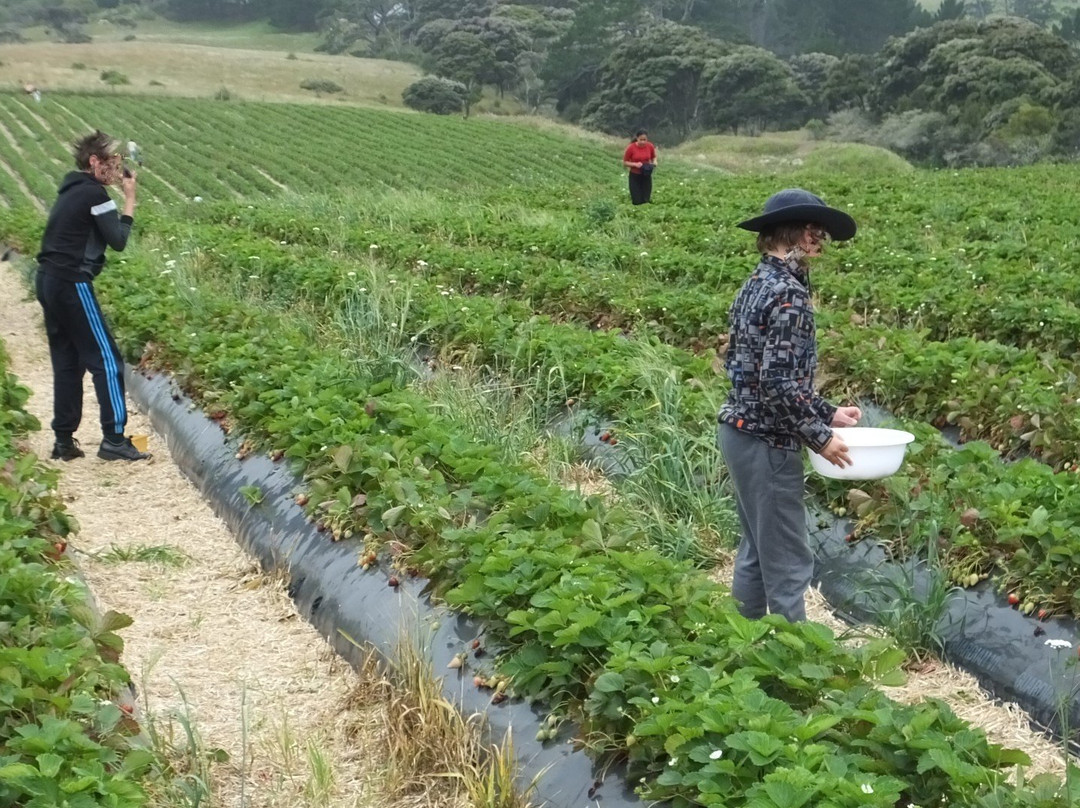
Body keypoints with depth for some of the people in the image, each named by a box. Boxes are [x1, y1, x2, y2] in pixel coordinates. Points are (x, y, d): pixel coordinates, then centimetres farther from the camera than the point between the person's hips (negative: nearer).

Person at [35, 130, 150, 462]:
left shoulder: (72, 190, 16)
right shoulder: (94, 193, -11)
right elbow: (118, 240, -9)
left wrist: (114, 185, 12)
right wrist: (129, 200, -2)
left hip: (50, 282, 9)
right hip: (72, 285, -9)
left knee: (67, 362, 13)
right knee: (106, 360, -4)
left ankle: (64, 441, 15)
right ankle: (113, 439, -4)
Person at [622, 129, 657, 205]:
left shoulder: (650, 146, -7)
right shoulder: (631, 148, -16)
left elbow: (653, 157, 11)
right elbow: (625, 162, -7)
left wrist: (654, 162, -11)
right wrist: (635, 164, -23)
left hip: (646, 176, 2)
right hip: (635, 176, -2)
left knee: (646, 200, 0)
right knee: (637, 202, -3)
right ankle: (633, 196, 31)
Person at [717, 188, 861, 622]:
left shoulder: (757, 284, 9)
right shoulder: (788, 294, -19)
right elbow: (779, 384, -24)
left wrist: (828, 412, 16)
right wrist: (821, 437, -13)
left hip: (739, 432, 10)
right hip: (767, 443, -10)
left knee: (755, 550, 20)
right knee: (787, 561, 1)